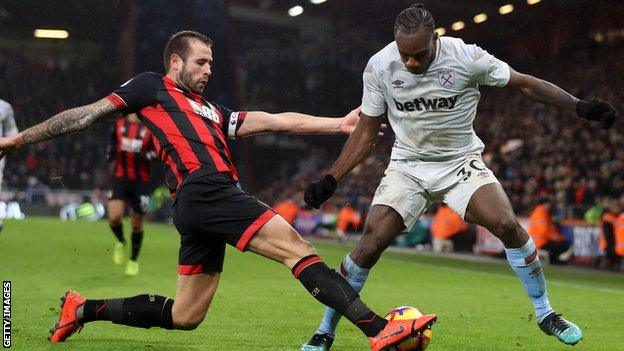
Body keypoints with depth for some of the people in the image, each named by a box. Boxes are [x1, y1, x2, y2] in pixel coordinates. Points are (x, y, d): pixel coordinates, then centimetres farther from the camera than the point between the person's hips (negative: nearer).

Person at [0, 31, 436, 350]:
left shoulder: (212, 112, 30)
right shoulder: (152, 87, 12)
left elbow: (275, 121, 23)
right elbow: (89, 114, 12)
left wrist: (339, 124, 16)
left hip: (202, 208, 9)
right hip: (205, 191, -9)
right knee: (298, 247, -18)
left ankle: (84, 309, 21)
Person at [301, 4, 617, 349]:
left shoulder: (466, 57, -19)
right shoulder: (379, 67, -13)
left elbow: (524, 84, -7)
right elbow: (366, 131, -1)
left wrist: (579, 106, -15)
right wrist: (330, 180, -6)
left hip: (461, 162, -1)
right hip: (408, 165, 1)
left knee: (507, 225, -21)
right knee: (369, 245, -14)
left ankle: (545, 314, 0)